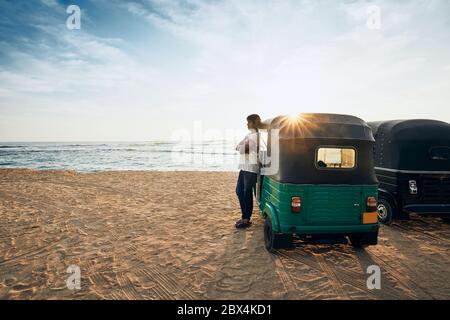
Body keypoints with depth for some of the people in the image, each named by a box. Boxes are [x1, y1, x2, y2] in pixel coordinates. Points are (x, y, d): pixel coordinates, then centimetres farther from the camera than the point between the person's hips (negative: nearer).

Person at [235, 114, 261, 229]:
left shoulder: (256, 136, -12)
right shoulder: (249, 135, 17)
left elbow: (242, 149, -20)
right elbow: (238, 147, 9)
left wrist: (243, 147, -2)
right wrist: (244, 147, -7)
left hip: (251, 169, -9)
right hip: (244, 167, 9)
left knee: (247, 194, -1)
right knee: (239, 191, 14)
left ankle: (246, 219, 10)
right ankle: (244, 216, 26)